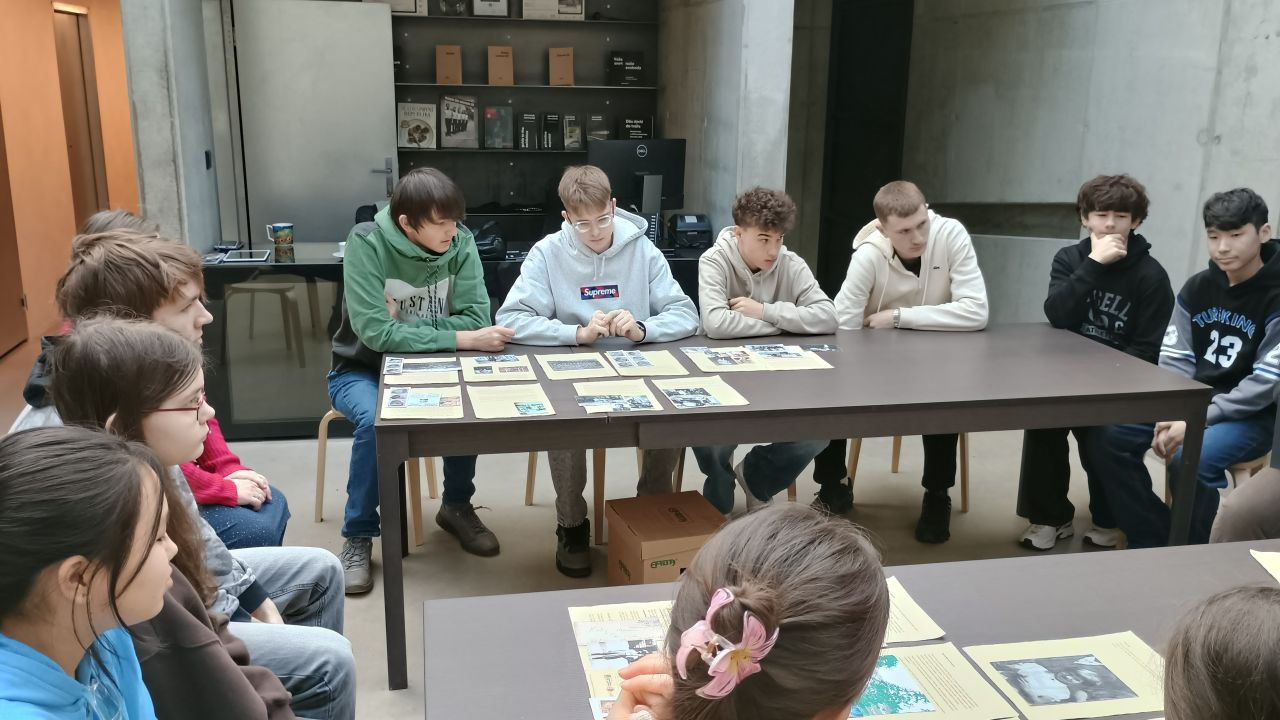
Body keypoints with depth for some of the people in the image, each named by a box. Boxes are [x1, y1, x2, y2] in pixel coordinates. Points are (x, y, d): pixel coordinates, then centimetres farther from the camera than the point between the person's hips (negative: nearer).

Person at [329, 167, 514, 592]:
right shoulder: (366, 244, -24)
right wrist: (460, 339, -35)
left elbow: (475, 317, -18)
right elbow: (375, 332, -32)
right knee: (376, 421, -32)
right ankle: (359, 536, -10)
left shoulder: (460, 243, -14)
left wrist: (406, 331, -28)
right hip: (362, 369, -3)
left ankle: (456, 506, 3)